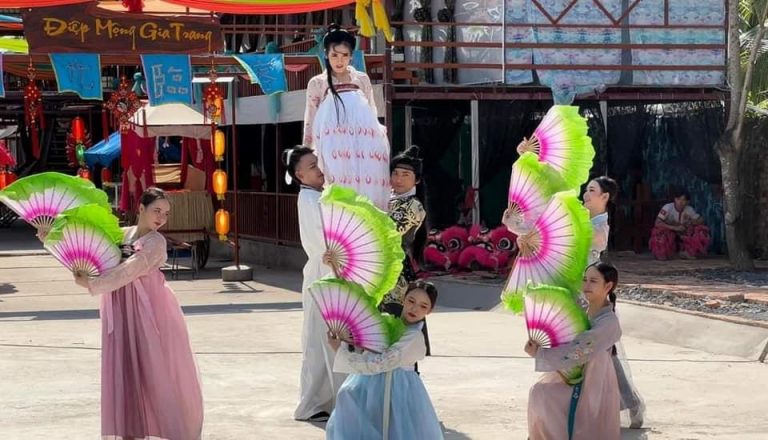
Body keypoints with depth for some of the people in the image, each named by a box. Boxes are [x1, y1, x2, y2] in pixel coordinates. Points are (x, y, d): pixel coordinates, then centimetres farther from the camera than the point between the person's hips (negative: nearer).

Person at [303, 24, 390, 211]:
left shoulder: (362, 80, 15)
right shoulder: (317, 84, 10)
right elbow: (310, 124, 11)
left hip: (365, 150, 2)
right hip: (335, 153, -2)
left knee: (368, 192, -5)